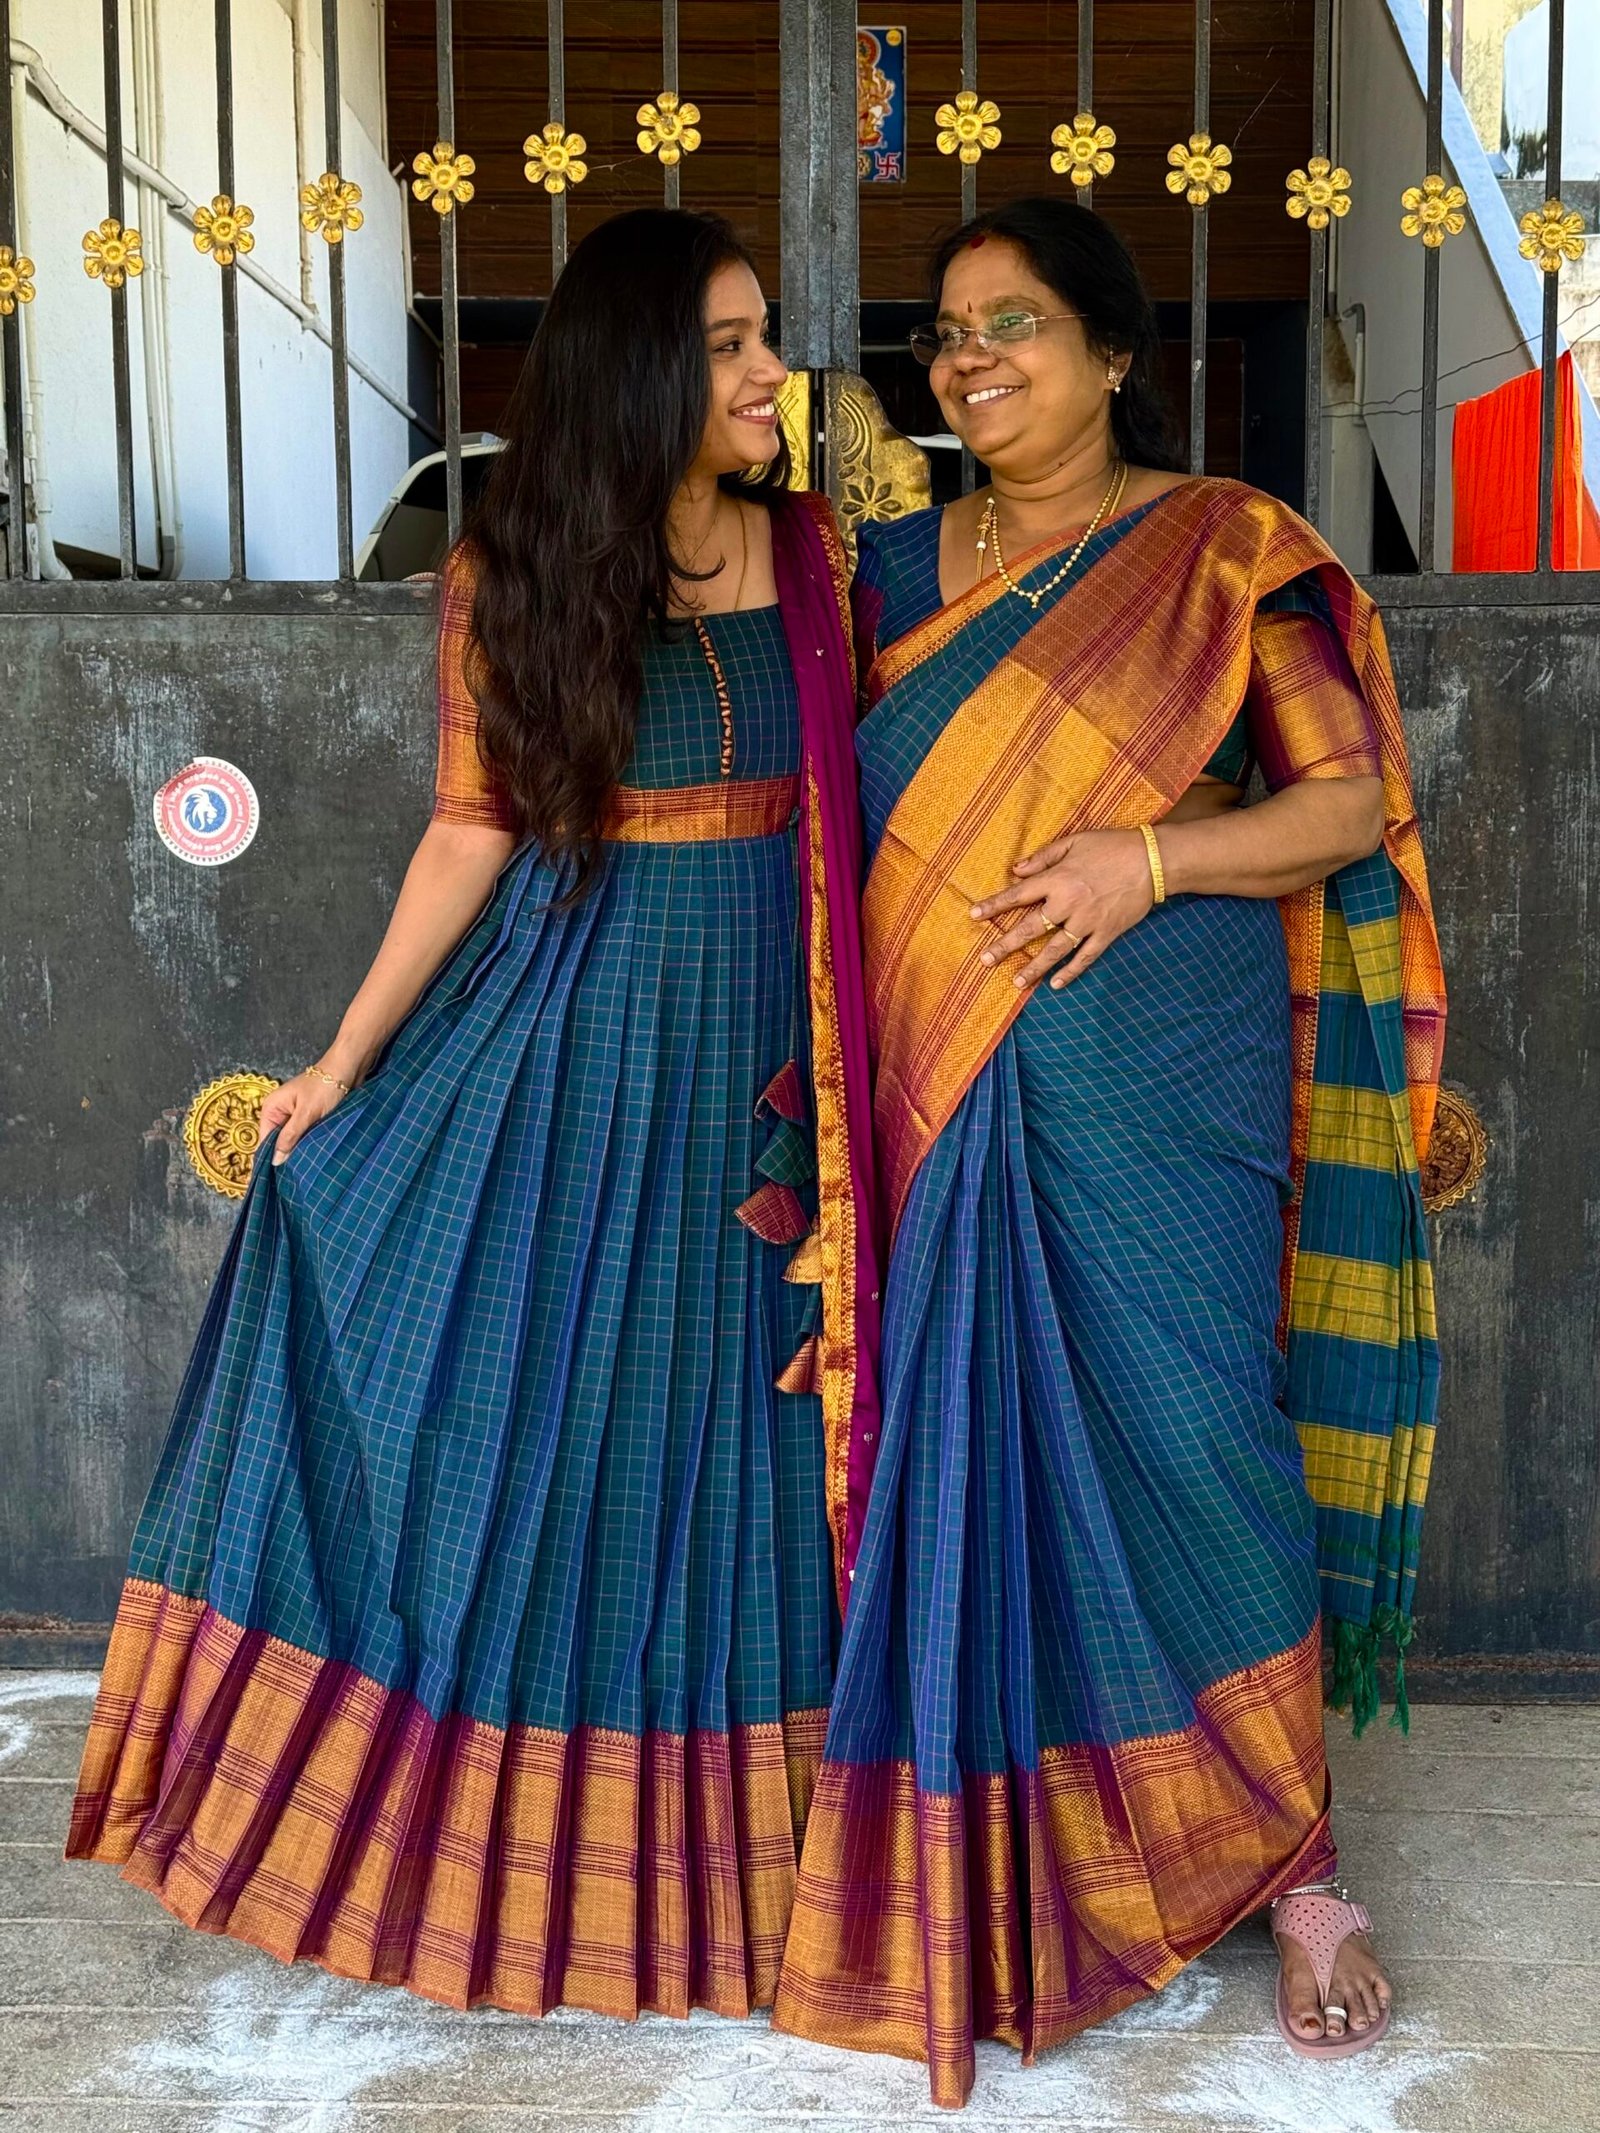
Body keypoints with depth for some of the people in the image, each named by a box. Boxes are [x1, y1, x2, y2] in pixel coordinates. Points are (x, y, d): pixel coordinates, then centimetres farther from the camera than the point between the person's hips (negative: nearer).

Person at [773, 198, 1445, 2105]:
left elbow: (1353, 799, -2)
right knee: (971, 1451, 5)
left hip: (1152, 1090, -4)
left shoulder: (1220, 551, 1)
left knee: (1183, 1441, -6)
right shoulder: (898, 567, 16)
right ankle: (997, 1870, 20)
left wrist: (1149, 858, -16)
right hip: (940, 1093, 5)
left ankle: (1292, 1869, 10)